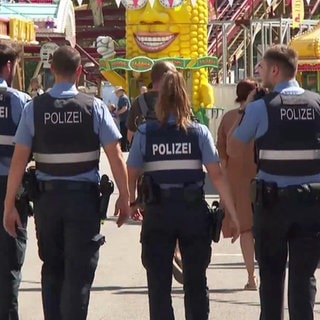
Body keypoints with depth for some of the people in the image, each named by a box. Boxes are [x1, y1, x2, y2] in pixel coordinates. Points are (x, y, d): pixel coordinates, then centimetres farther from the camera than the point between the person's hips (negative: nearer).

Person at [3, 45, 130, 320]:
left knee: (52, 269, 18)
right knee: (79, 273, 2)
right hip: (84, 197, -2)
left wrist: (9, 205, 0)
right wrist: (124, 197, 3)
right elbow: (116, 157, -8)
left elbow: (19, 160, -5)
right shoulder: (94, 107, -6)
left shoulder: (34, 108, -3)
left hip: (47, 196, 2)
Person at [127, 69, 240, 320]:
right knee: (196, 281, 14)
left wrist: (131, 203, 16)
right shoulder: (199, 132, -4)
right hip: (194, 212, 1)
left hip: (158, 213, 0)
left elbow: (131, 174, -2)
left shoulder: (146, 133, -3)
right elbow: (216, 175, -8)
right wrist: (233, 214, -4)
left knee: (159, 283, 8)